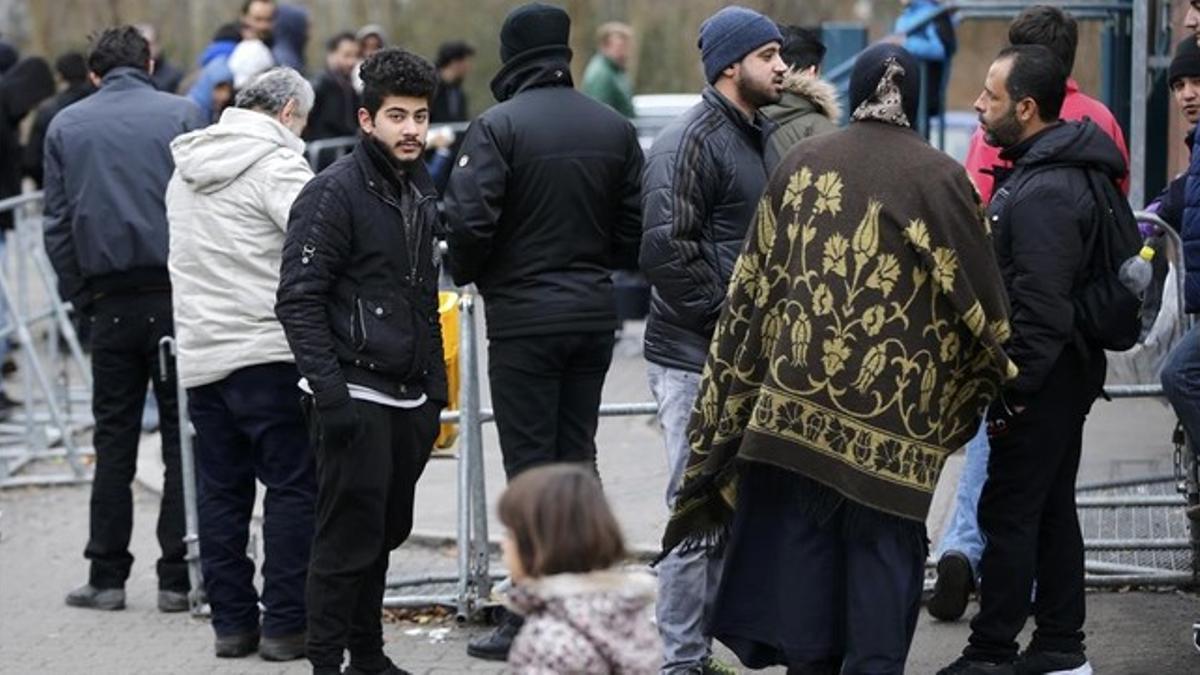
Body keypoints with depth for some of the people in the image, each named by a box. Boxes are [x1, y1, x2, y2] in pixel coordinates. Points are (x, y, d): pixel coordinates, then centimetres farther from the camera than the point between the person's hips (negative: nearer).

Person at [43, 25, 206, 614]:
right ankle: (177, 577, 1)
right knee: (182, 438, 3)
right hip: (177, 295, -2)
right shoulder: (182, 114, -1)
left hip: (111, 300, 2)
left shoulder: (66, 126, 7)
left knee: (114, 439, 9)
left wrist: (80, 296, 12)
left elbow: (57, 224, 7)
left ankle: (107, 576, 9)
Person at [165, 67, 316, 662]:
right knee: (292, 487, 0)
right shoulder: (277, 164, -10)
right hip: (266, 352, -7)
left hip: (199, 355, 7)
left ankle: (231, 621, 13)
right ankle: (286, 623, -1)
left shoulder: (188, 166, 14)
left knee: (220, 491, 11)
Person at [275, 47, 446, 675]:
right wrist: (329, 393, -21)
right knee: (348, 539, -5)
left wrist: (436, 385, 20)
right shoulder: (334, 193, -12)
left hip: (408, 399, 8)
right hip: (355, 398, -8)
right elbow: (299, 302, -15)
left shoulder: (419, 192, 14)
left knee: (385, 532, 14)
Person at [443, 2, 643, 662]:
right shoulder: (615, 129, 4)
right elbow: (634, 231, 5)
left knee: (531, 466, -1)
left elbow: (468, 222, -18)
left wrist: (469, 274, 1)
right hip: (593, 315, 5)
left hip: (523, 317, -5)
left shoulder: (498, 127, -12)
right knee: (576, 457, 14)